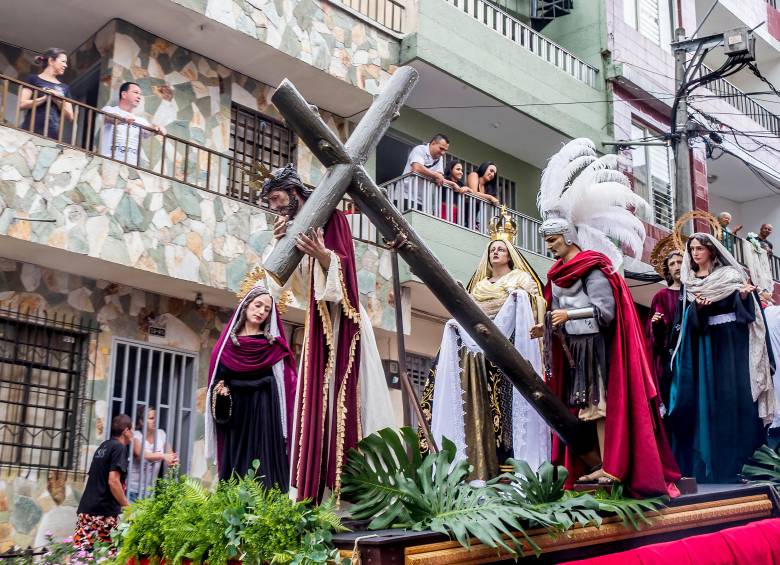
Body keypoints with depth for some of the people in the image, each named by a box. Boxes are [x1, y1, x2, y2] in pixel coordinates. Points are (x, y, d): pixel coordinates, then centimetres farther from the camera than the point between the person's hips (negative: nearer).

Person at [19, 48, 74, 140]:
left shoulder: (64, 88, 19)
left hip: (53, 135, 4)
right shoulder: (34, 79, 8)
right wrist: (46, 98, -8)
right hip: (32, 131, -3)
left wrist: (58, 101, -2)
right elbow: (22, 104, -4)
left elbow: (70, 117, 13)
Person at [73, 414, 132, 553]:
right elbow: (113, 481, -17)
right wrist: (127, 506, -8)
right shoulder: (119, 448, -7)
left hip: (87, 508, 8)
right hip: (105, 511, -8)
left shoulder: (103, 446, 19)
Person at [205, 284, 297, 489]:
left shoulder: (273, 345, 7)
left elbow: (288, 381, 2)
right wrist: (219, 390, -10)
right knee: (234, 464, -2)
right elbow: (218, 378, 12)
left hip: (264, 412, -2)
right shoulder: (227, 343, 11)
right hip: (234, 413, 2)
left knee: (264, 466, -8)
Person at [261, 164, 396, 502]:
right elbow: (286, 280, 9)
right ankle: (317, 494, 2)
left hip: (341, 319, -7)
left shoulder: (330, 216, -3)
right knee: (317, 399, 2)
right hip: (318, 321, 7)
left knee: (344, 393, -11)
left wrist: (320, 253, -30)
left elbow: (343, 265, -11)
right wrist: (279, 245, -5)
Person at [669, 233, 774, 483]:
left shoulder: (730, 274, 5)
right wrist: (697, 306, -16)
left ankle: (740, 455, -2)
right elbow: (689, 316, 4)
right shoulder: (689, 281, 12)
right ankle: (712, 460, 0)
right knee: (707, 395, -2)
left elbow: (745, 307, -1)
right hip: (705, 342, 2)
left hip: (732, 339, -2)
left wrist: (744, 295, -22)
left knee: (736, 392, -7)